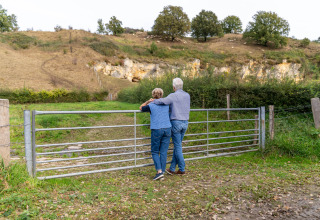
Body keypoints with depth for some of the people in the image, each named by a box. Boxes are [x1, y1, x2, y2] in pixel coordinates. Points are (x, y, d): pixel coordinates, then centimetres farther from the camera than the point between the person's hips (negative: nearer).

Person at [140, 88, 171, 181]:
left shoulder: (151, 105, -1)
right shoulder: (166, 104, 9)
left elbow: (141, 108, 19)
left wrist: (148, 101, 8)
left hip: (156, 130, -3)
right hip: (167, 129, 3)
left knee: (155, 152, 7)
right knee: (163, 152, 6)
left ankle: (159, 171, -7)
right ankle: (162, 172, 7)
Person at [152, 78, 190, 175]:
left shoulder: (173, 96, -12)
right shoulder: (187, 95, 9)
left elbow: (163, 101, -29)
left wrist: (152, 101, -12)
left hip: (176, 123, -6)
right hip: (185, 123, 7)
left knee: (178, 147, 3)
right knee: (177, 146, 13)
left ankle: (182, 169, 10)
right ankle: (172, 168, 20)